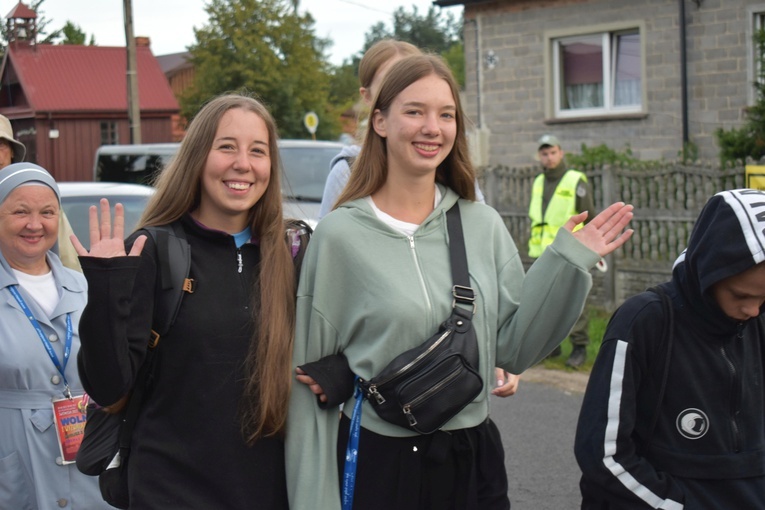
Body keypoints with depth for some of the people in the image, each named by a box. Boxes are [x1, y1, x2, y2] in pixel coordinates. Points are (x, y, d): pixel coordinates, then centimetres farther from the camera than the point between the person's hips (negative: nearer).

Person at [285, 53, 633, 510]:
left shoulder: (484, 225, 1)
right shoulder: (340, 234, -9)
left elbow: (512, 349, 2)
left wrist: (567, 263, -7)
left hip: (474, 459, 3)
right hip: (376, 461, -3)